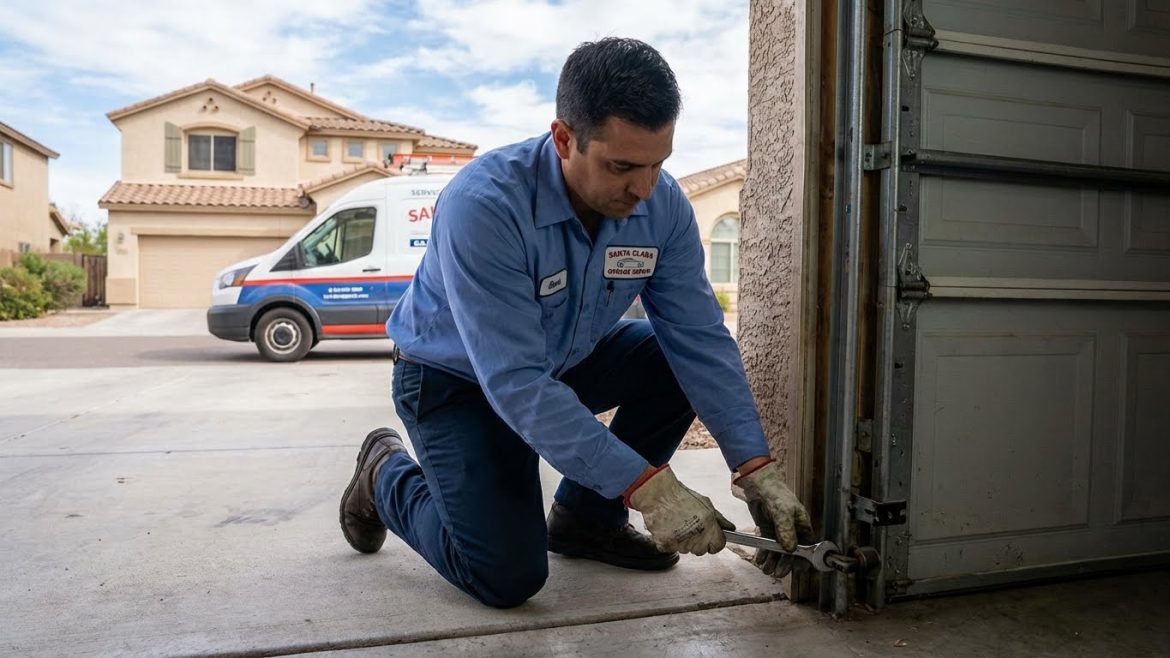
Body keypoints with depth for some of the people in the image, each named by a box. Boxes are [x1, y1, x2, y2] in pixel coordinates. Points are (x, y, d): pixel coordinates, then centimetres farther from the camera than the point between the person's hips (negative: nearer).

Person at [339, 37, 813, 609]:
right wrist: (648, 488, -40)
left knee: (681, 364, -15)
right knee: (508, 576, -14)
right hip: (454, 378, -5)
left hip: (565, 361, 6)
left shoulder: (663, 206, -18)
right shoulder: (483, 204, -35)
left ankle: (585, 517, 6)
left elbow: (701, 340, -15)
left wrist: (757, 472, -23)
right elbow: (515, 384, -38)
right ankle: (388, 473, 15)